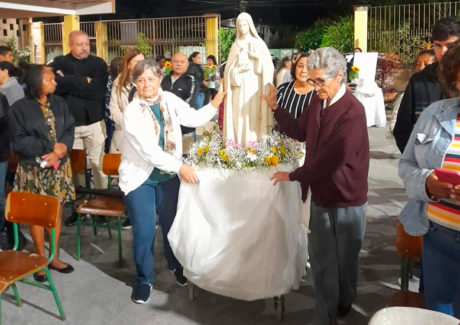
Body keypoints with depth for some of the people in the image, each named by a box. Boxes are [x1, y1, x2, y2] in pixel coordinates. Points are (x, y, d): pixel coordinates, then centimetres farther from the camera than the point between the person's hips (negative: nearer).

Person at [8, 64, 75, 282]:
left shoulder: (59, 103, 5)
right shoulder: (19, 108, -7)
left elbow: (69, 131, 1)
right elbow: (20, 141, -12)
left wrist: (59, 151, -17)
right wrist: (51, 147, -16)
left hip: (59, 167, 4)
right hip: (33, 169, -3)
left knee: (57, 210, 8)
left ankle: (54, 257, 21)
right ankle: (41, 259, 19)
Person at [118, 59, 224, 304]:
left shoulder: (170, 100, -2)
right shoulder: (132, 112, -17)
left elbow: (195, 119, 2)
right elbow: (148, 149, -25)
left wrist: (217, 101, -11)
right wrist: (180, 167, -29)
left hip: (168, 174, 4)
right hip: (140, 177, -4)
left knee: (172, 223, 15)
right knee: (144, 231, -3)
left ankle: (175, 265, 41)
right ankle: (144, 279, 19)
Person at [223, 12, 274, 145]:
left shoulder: (258, 43, 8)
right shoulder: (236, 45, 14)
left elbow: (267, 65, 2)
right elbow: (230, 67, 9)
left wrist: (257, 57, -12)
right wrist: (240, 68, -5)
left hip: (254, 85, -1)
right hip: (239, 85, 1)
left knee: (254, 113, -7)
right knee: (240, 114, -6)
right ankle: (239, 144, -4)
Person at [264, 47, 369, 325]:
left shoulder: (352, 111, -21)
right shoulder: (318, 103, 5)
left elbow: (332, 159, -25)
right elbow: (300, 132, 20)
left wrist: (293, 176, -15)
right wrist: (276, 108, 7)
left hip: (347, 199, -6)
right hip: (321, 196, 6)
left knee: (345, 260, 14)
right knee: (321, 260, 10)